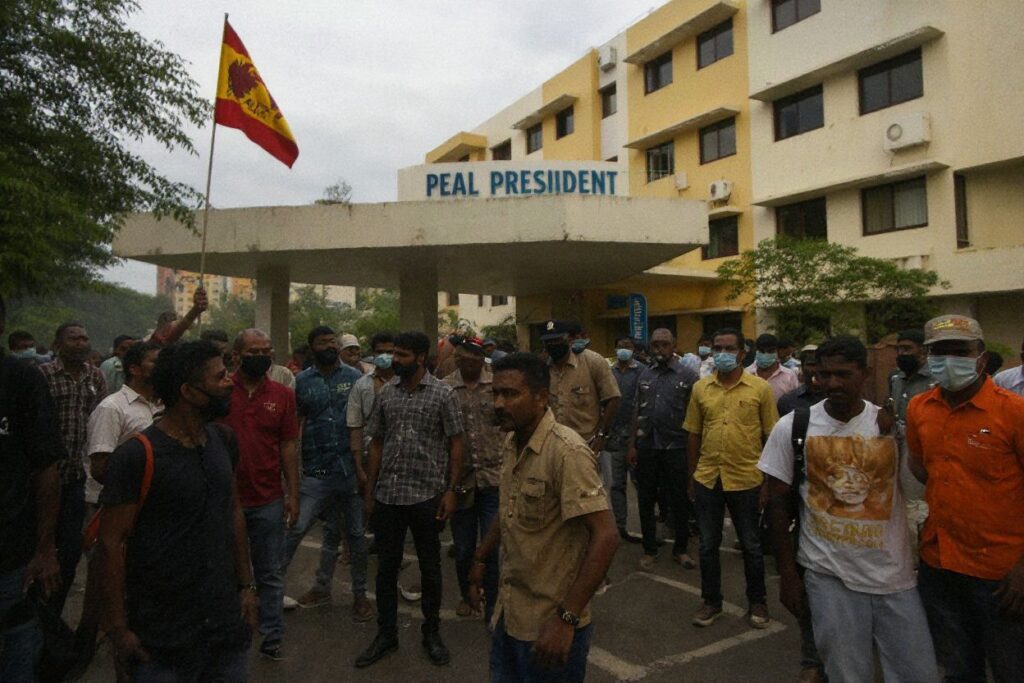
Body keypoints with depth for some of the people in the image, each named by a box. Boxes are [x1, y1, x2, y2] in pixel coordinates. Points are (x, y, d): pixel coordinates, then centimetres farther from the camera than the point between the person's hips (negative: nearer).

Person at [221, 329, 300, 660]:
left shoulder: (283, 395, 0)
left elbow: (289, 446, 1)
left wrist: (293, 494, -2)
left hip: (269, 500, 1)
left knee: (271, 574, 11)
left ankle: (272, 636, 25)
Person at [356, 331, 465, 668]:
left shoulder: (442, 393, -5)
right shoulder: (385, 393, 5)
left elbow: (456, 442, -4)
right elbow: (377, 444, 9)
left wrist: (450, 490, -9)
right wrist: (370, 492, 7)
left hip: (426, 496, -3)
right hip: (387, 495, 3)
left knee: (430, 568, 11)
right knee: (386, 567, 13)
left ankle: (432, 633, 30)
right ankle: (386, 634, 30)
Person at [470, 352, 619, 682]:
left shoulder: (566, 451, -23)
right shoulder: (513, 442, 3)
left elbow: (605, 537, -26)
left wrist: (567, 618, -27)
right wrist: (481, 558, 19)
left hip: (549, 624, -7)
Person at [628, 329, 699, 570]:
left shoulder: (688, 375, -4)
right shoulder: (645, 375, 9)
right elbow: (638, 412, 11)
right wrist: (632, 444, 6)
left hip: (676, 448, -3)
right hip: (646, 447, 4)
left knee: (679, 501, 8)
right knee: (646, 500, 11)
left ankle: (680, 549, 25)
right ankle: (649, 550, 25)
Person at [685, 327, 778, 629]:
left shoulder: (760, 388, -5)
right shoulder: (700, 388, 3)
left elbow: (771, 436, -2)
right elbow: (693, 434, 7)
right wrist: (692, 477, 7)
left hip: (746, 479, -2)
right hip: (707, 479, 3)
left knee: (750, 545, 13)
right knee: (708, 545, 13)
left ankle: (757, 602, 33)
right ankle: (711, 601, 30)